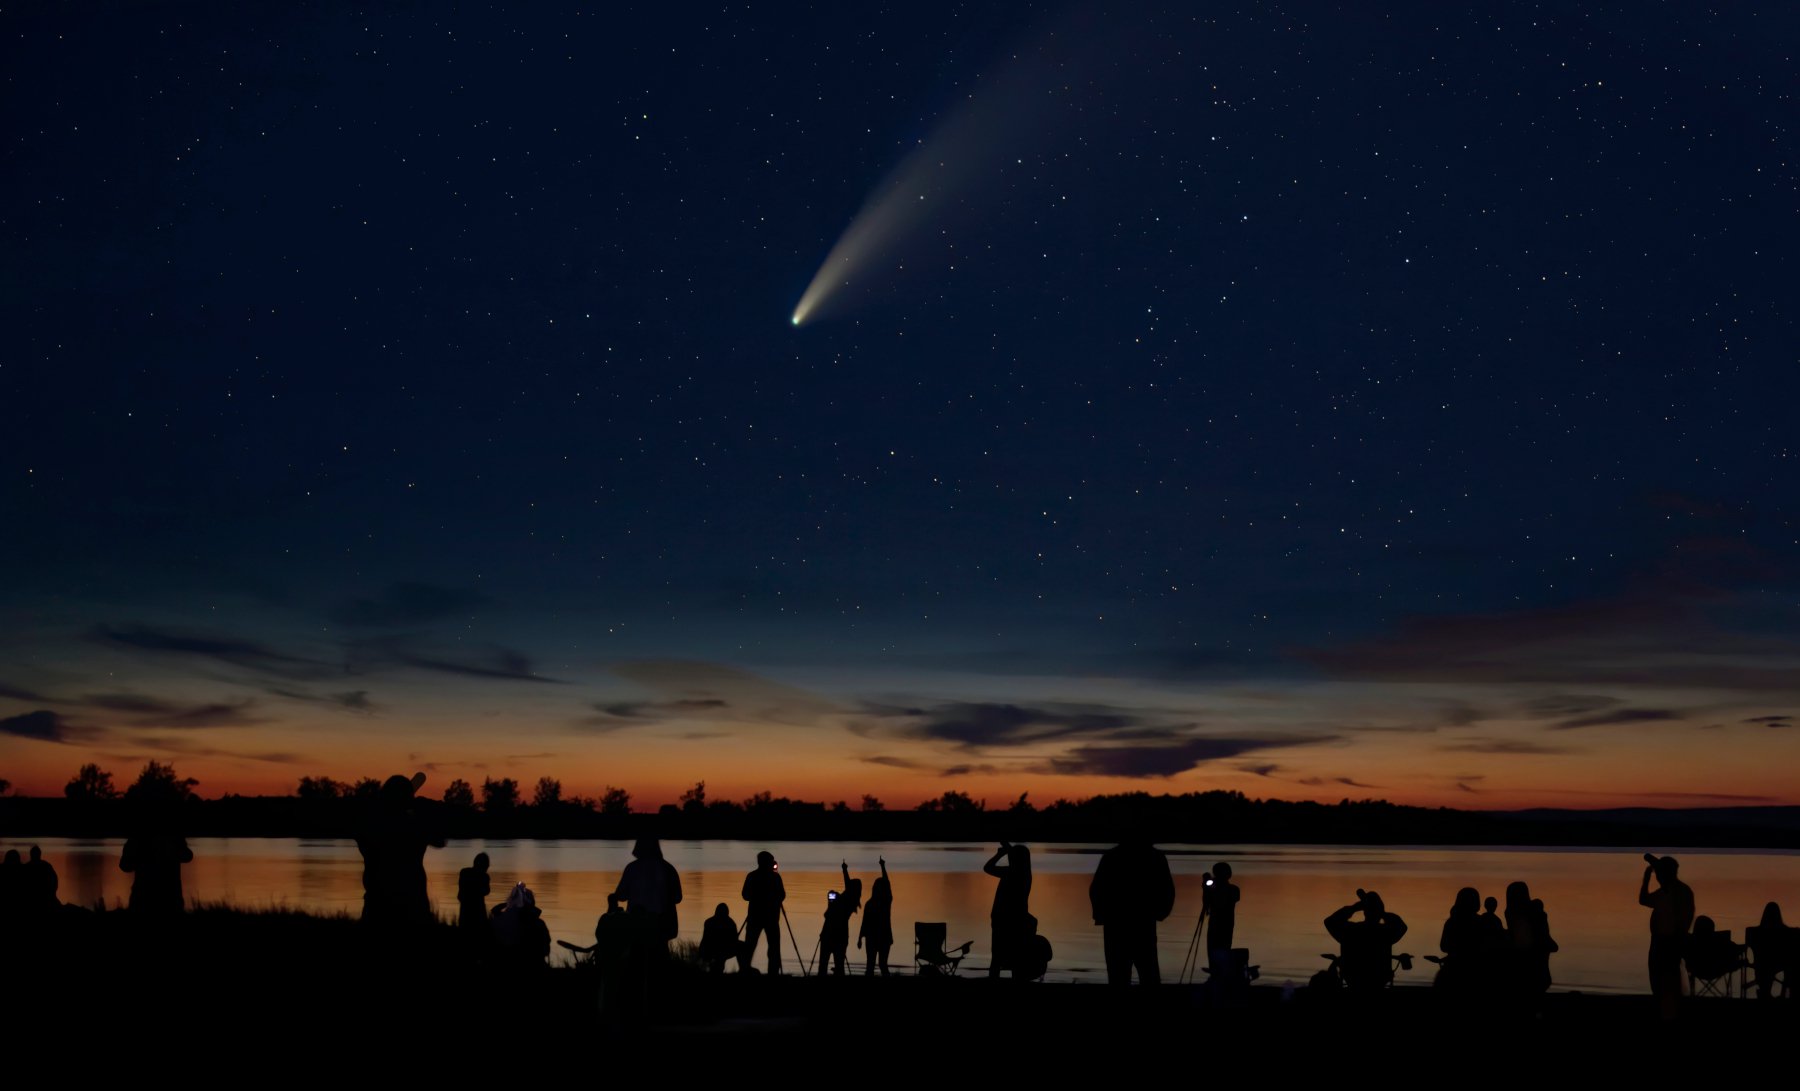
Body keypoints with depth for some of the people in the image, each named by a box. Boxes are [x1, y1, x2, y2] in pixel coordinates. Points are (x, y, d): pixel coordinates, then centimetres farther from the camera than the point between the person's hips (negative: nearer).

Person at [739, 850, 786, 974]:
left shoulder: (751, 876, 2)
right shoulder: (775, 877, -6)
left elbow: (746, 896, 7)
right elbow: (782, 896, 0)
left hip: (754, 915, 2)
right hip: (771, 916, -2)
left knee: (748, 947, 4)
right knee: (774, 947, 3)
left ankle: (744, 971, -2)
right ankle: (773, 971, -4)